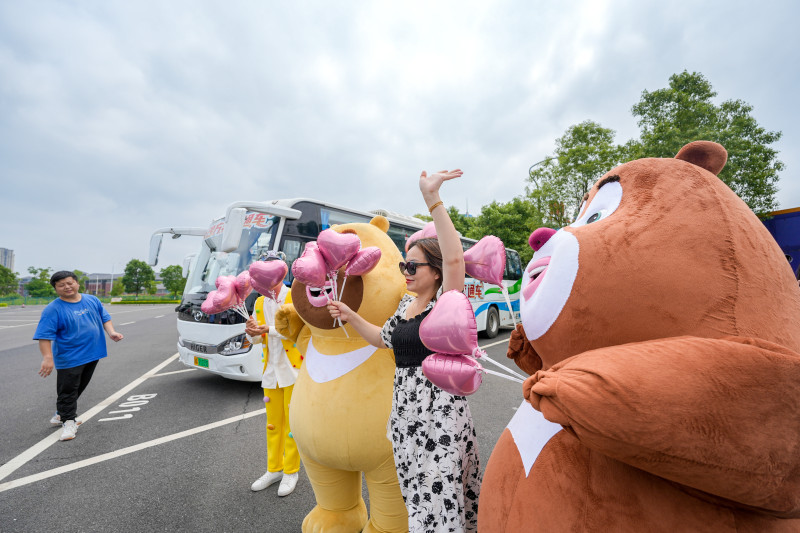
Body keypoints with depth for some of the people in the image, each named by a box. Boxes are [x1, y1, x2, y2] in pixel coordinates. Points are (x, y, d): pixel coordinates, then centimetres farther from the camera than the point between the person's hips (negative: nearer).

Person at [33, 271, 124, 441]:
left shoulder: (92, 300, 3)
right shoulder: (53, 309, -11)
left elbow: (104, 318, 10)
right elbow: (44, 336, -15)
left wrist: (111, 332, -8)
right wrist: (48, 358, -25)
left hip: (92, 354, 5)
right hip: (69, 358, -5)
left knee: (79, 387, 18)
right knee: (68, 390, 2)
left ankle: (62, 413, 39)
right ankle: (68, 421, 16)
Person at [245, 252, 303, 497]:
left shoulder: (294, 298, -9)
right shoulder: (259, 303, 9)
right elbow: (258, 339, 9)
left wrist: (269, 329, -26)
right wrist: (252, 334, -12)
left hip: (293, 368, -5)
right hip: (271, 371, 5)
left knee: (292, 422, 4)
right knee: (273, 422, 16)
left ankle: (291, 471, 23)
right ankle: (274, 469, 33)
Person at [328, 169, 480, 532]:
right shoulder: (406, 304, 8)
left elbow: (454, 258, -33)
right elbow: (383, 339, 18)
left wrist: (432, 200, -38)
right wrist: (350, 317, 8)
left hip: (439, 411, -7)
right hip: (405, 409, 7)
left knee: (440, 494, 5)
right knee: (418, 492, 22)